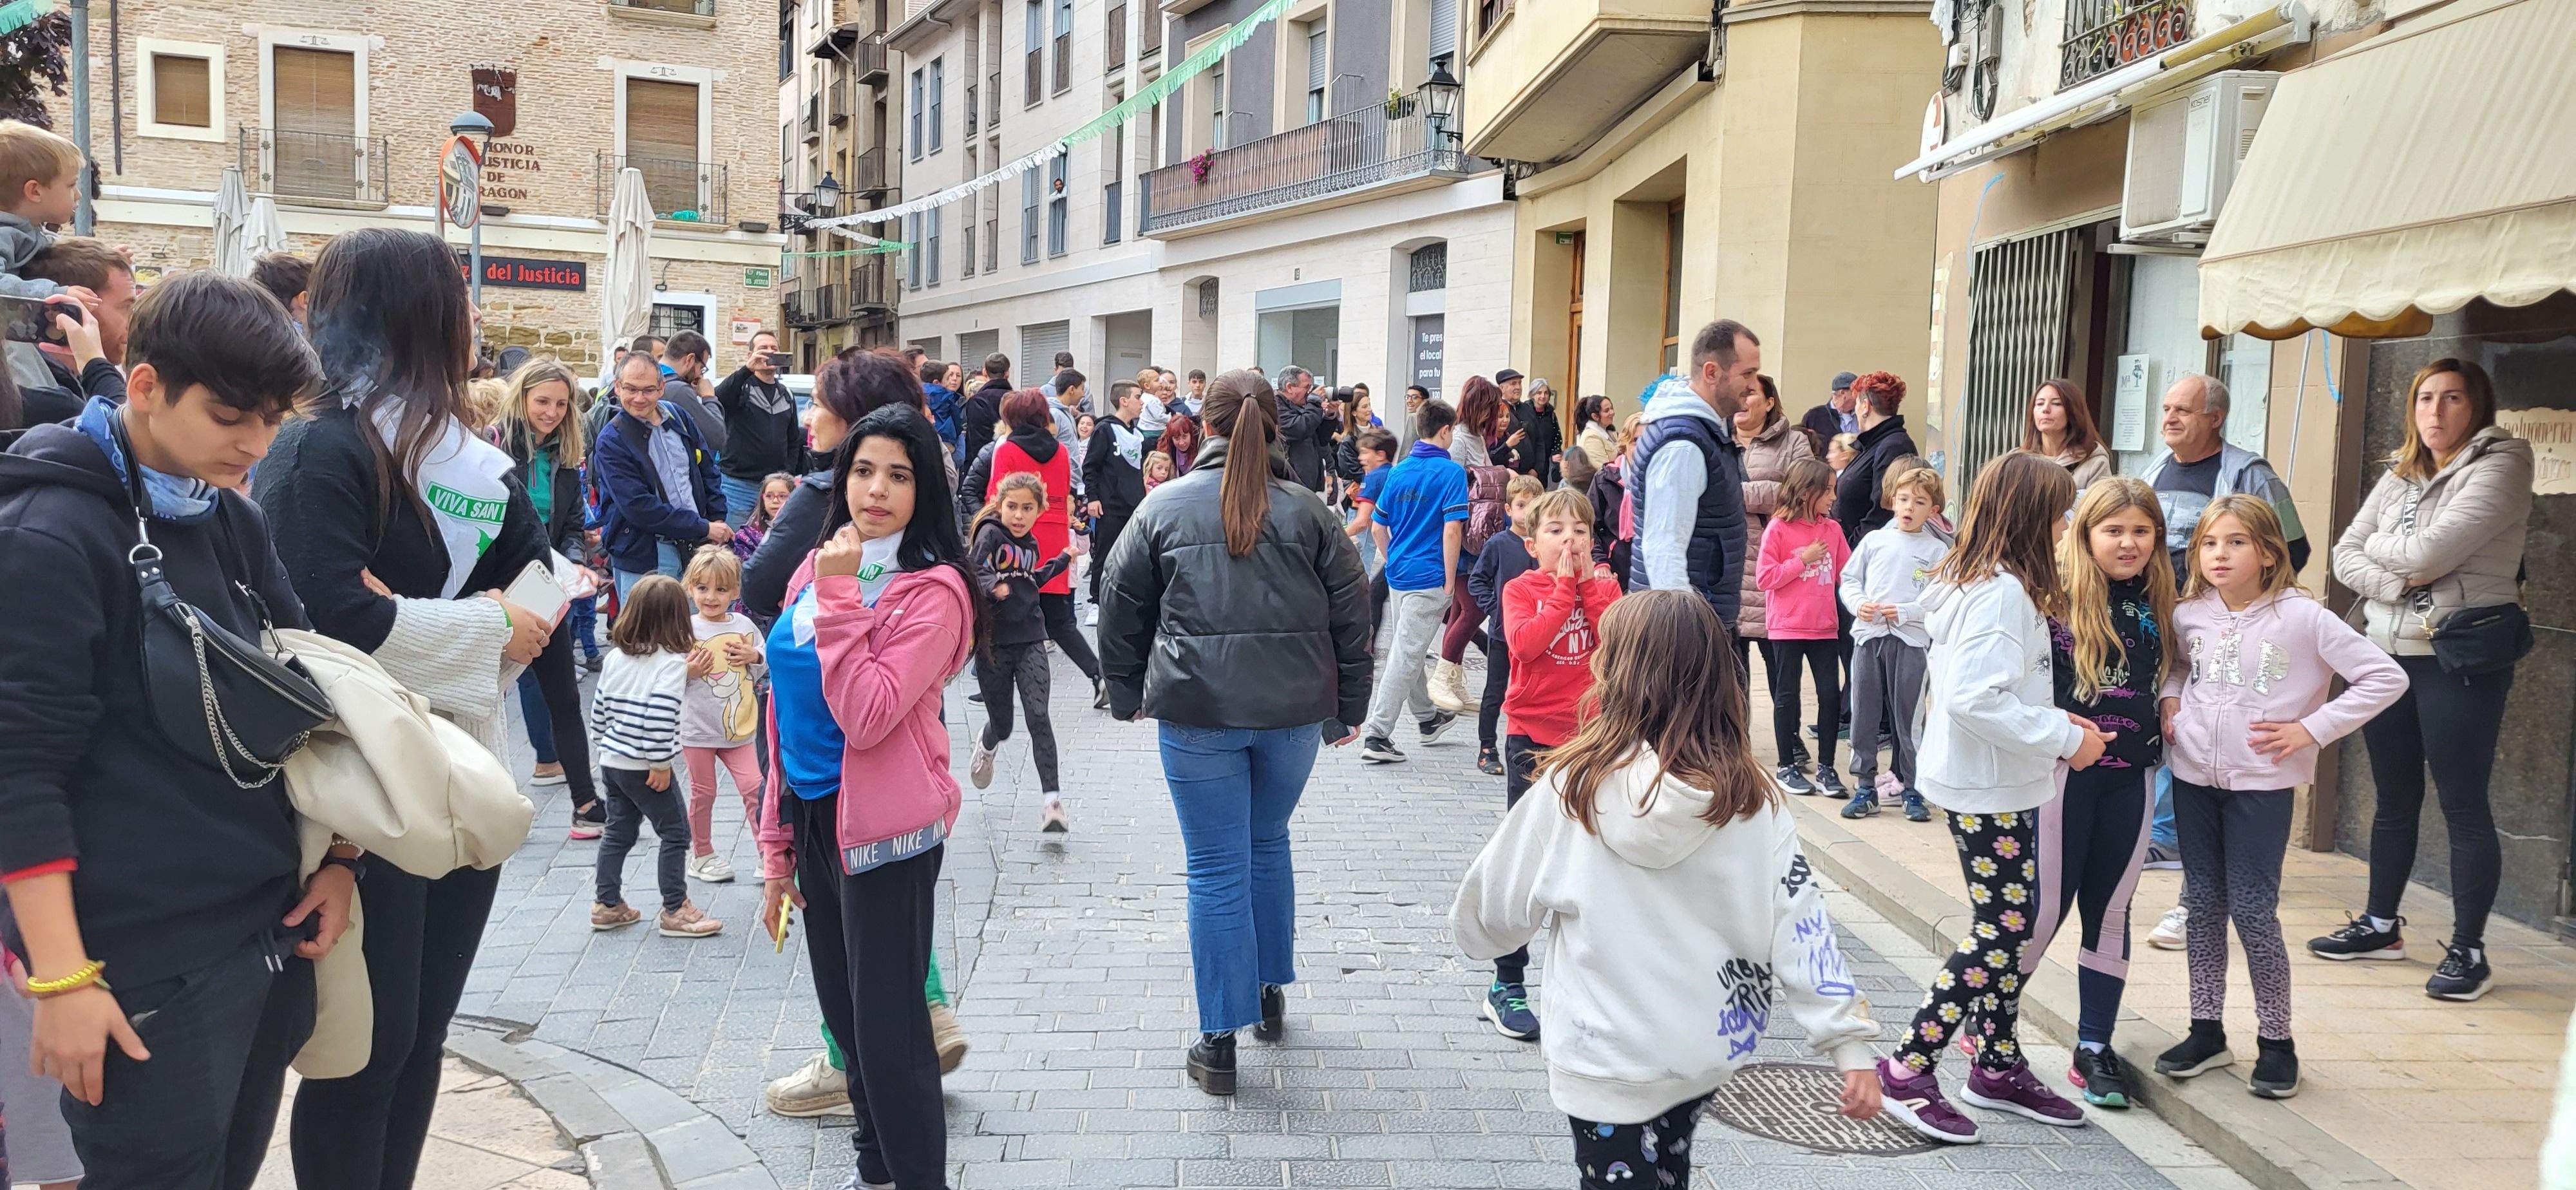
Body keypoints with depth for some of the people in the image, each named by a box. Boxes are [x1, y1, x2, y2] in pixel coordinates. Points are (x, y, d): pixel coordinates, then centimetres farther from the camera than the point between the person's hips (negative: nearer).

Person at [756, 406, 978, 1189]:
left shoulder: (932, 590, -13)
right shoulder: (815, 570, 8)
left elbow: (865, 717, -24)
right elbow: (785, 710, 12)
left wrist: (838, 598, -23)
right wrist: (777, 846, 13)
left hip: (883, 829, -7)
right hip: (813, 817, 7)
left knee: (885, 1025, 0)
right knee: (844, 1014, 18)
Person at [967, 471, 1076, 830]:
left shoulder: (1031, 545, 10)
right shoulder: (990, 534, -8)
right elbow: (970, 571, -22)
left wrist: (1062, 560, 27)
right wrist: (993, 585, -41)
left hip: (1030, 641, 3)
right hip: (993, 642, -3)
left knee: (1038, 716, -12)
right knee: (1002, 725, 9)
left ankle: (1051, 799, -12)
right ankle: (986, 745, 48)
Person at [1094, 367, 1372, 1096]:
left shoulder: (1164, 508, 0)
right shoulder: (1307, 512, 3)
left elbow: (1121, 608, 5)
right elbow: (1351, 612, 4)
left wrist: (1127, 693, 17)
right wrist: (1347, 707, 12)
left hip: (1197, 712, -2)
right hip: (1294, 709, 2)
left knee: (1217, 868, 3)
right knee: (1269, 842, 23)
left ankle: (1220, 1043, 8)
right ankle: (1271, 992, 35)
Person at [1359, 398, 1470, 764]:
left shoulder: (1398, 471, 7)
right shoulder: (1451, 472, -12)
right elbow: (1452, 531, -18)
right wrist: (1450, 582, -12)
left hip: (1398, 574, 7)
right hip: (1429, 578, -7)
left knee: (1408, 650, 20)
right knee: (1405, 656, -5)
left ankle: (1427, 717, 38)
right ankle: (1377, 736, -8)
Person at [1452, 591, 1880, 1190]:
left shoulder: (1573, 786, -15)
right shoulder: (1750, 799, -10)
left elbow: (1495, 908, -5)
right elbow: (1800, 927, -13)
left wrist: (1472, 929, 17)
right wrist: (1849, 1043, -8)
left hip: (1606, 1056, -3)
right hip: (1709, 1048, 4)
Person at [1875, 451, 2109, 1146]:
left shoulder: (1975, 581, 12)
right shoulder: (2003, 593, -20)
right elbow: (1977, 699, -29)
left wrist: (2056, 724, 9)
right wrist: (2066, 737, -19)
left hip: (1995, 783, 10)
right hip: (1989, 789, -10)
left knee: (2015, 925, 16)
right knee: (2000, 933, -4)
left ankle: (2000, 1068, 27)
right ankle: (1907, 1070, 3)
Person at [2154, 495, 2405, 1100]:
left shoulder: (2302, 618, -10)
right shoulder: (2190, 616, 3)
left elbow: (2386, 677, -10)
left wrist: (2312, 730, -12)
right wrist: (2170, 701, 5)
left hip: (2261, 784, -4)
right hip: (2194, 777, 4)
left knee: (2252, 910, -3)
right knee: (2202, 904, 10)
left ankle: (2276, 1041, 13)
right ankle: (2206, 1031, 22)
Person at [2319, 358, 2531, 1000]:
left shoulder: (2500, 465, -8)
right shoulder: (2399, 476, 13)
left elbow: (2431, 550, -19)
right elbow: (2346, 555, 5)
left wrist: (2380, 545, 0)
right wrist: (2399, 583, -13)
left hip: (2461, 661, -7)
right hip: (2389, 651, 7)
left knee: (2464, 805, -2)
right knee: (2394, 800, 15)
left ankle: (2468, 950, 6)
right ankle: (2381, 925, 27)